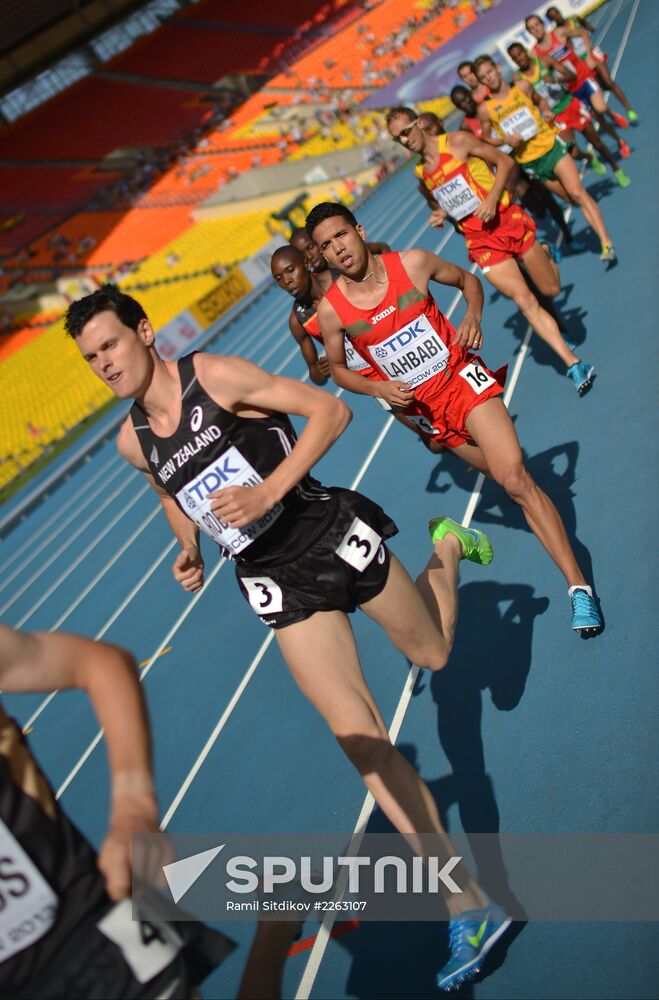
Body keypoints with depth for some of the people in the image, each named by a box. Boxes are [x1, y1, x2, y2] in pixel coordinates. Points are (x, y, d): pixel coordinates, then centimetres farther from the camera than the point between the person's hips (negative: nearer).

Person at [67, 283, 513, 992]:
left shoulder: (214, 375, -16)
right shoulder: (132, 440, 1)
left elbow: (330, 410, -17)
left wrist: (268, 490, -27)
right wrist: (190, 548, 4)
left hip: (331, 536, -3)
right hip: (277, 583, 3)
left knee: (433, 653, 16)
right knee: (361, 742, -5)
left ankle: (450, 545, 48)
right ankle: (468, 906, 4)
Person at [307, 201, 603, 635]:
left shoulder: (412, 263, -12)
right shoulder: (332, 310, -11)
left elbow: (468, 279, 8)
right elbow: (337, 368, 6)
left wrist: (474, 315, -13)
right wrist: (378, 388, -13)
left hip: (463, 378, -2)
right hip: (425, 406, 2)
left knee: (515, 479, -17)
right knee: (507, 478, 11)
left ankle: (579, 586, -16)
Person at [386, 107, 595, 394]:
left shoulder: (457, 141, -6)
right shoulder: (420, 173, 8)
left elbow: (504, 162, -4)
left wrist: (492, 198, -18)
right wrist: (441, 214, 3)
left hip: (507, 221, -2)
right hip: (479, 240, 3)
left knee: (551, 289, 7)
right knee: (525, 301, -10)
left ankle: (546, 254, 44)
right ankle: (573, 363, -6)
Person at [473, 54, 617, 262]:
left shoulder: (522, 87, 0)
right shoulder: (486, 109, -7)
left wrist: (546, 110, 0)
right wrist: (507, 140, -14)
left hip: (551, 145, 0)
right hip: (530, 162, 0)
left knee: (577, 192, -12)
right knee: (571, 198, 3)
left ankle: (606, 243, -15)